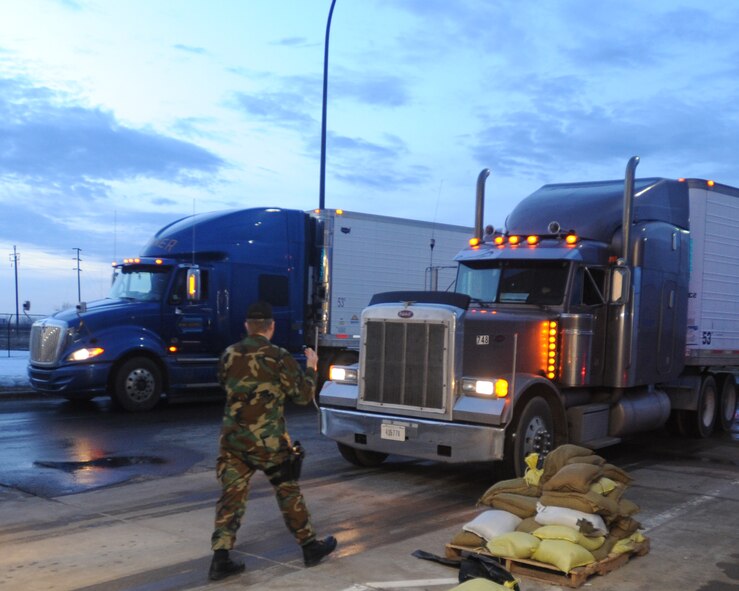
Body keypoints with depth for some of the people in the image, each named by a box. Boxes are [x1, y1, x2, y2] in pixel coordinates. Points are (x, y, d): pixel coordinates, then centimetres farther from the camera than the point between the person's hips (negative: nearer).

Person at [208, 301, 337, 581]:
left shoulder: (228, 355, 2)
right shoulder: (280, 357, -12)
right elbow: (304, 395, -3)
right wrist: (311, 367, 12)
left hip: (232, 439, 3)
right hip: (269, 441, -3)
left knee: (231, 497, 6)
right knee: (289, 492, 12)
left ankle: (221, 559, 1)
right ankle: (311, 547, 25)